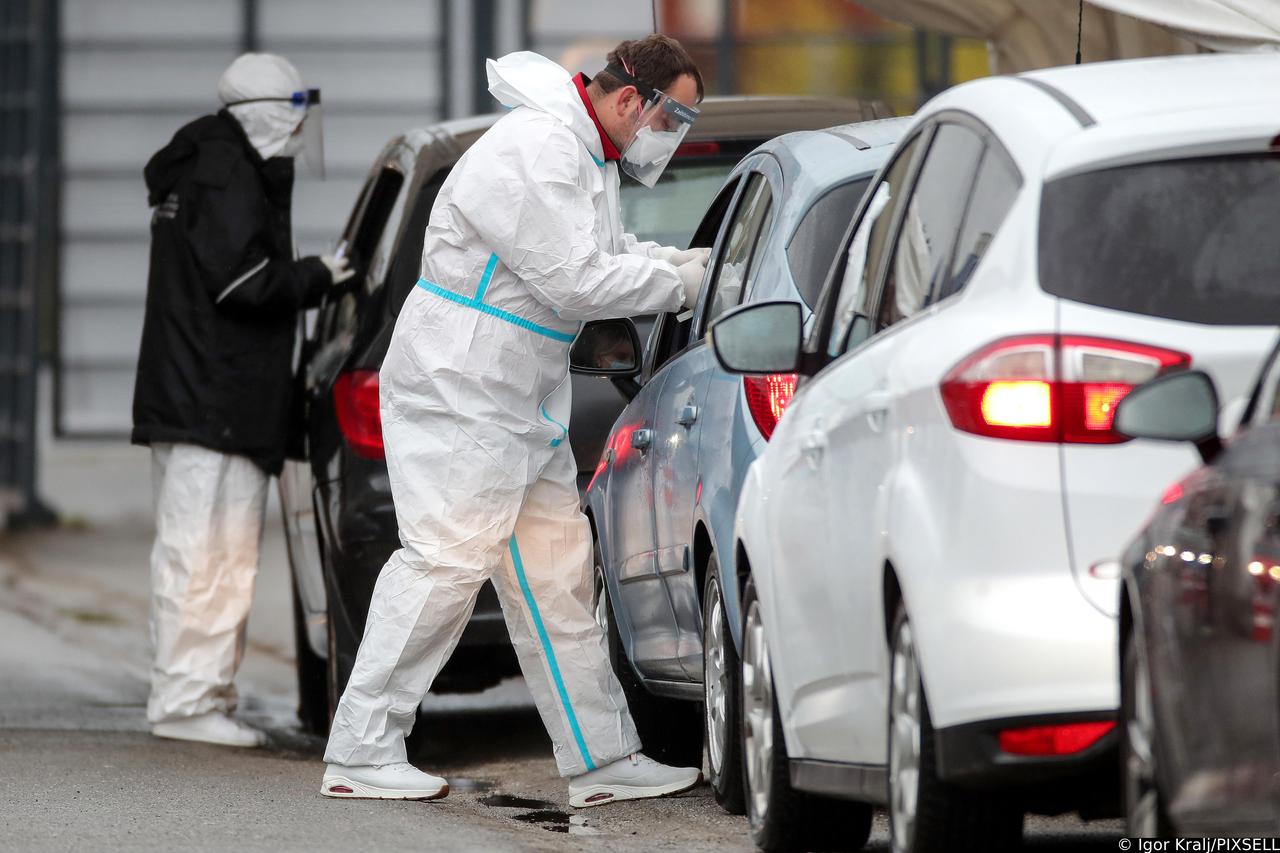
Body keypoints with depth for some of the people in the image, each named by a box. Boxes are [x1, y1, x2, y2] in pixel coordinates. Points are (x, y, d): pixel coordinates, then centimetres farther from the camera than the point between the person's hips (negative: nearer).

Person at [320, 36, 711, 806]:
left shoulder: (590, 157, 14)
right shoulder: (534, 152, -20)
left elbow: (606, 251, 23)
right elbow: (574, 279, -24)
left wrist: (681, 264, 5)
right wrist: (677, 284, -13)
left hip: (525, 399, 11)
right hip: (460, 389, -11)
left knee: (556, 569, 10)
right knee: (447, 559, -12)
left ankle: (603, 759, 12)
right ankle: (362, 755, -9)